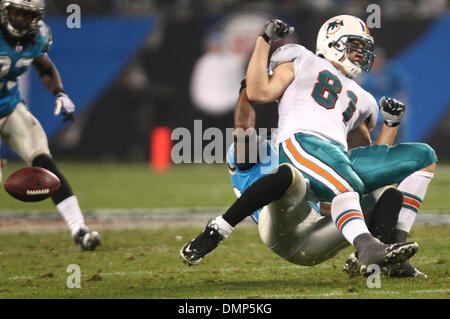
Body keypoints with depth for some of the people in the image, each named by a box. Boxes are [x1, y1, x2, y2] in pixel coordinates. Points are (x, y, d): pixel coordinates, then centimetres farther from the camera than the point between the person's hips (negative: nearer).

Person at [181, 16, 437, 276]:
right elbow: (259, 93, 8)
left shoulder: (359, 98, 37)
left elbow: (376, 155, 35)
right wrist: (264, 40, 9)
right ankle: (367, 247, -62)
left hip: (341, 156, 6)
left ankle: (397, 242, -14)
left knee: (424, 157, -2)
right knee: (347, 184, -38)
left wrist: (392, 123, 21)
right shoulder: (303, 61, 23)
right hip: (300, 143, -6)